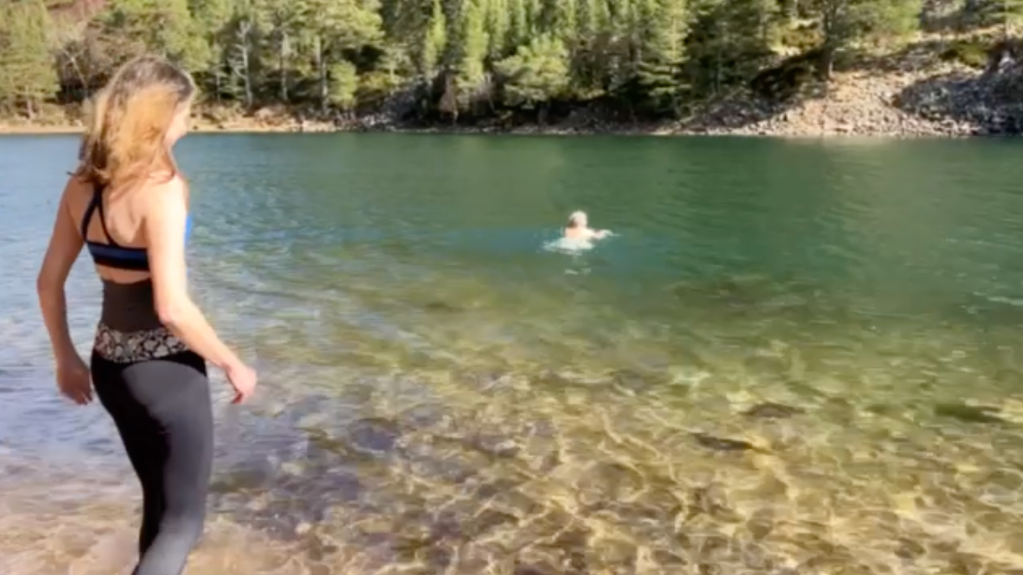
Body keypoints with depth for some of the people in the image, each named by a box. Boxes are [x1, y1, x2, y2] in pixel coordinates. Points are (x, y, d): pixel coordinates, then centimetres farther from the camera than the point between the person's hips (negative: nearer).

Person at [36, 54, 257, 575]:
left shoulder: (83, 184, 1)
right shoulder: (161, 186, -21)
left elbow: (49, 282, 7)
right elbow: (171, 307, -26)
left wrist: (66, 360, 18)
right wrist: (233, 364, -13)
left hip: (111, 366, 7)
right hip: (166, 370, -7)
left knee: (160, 504, 25)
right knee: (182, 522, 8)